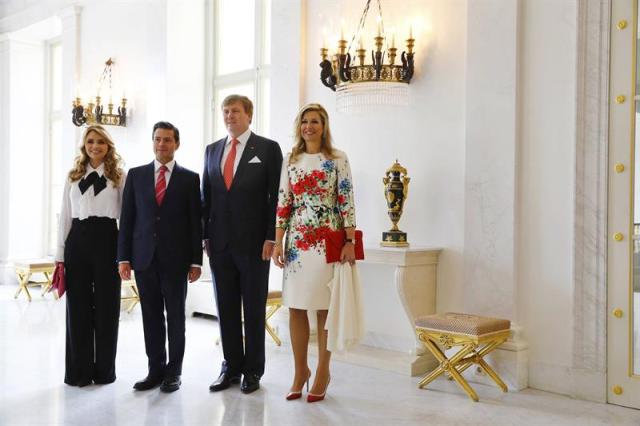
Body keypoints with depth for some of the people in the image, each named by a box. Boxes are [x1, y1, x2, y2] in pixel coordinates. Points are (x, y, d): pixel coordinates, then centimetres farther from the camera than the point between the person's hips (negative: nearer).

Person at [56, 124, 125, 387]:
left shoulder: (119, 176, 5)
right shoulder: (73, 177, 11)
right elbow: (65, 217, 10)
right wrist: (60, 256, 6)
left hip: (107, 239, -2)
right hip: (77, 240, 2)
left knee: (106, 306, 4)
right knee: (78, 306, 5)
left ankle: (104, 370, 16)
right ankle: (79, 370, 16)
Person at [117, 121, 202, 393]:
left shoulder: (190, 179, 3)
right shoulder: (136, 175, 8)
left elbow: (196, 222, 1)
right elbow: (127, 218, 6)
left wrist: (196, 261, -4)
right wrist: (123, 257, 0)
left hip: (176, 258, -2)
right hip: (144, 257, 2)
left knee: (175, 316, 6)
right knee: (151, 316, 8)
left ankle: (173, 372, 16)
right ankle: (156, 369, 19)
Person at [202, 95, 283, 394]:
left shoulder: (268, 148, -1)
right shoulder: (212, 150, 13)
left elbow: (276, 196, -5)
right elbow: (206, 195, 13)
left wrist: (271, 238, -11)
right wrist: (204, 235, 7)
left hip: (254, 242, -4)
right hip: (220, 243, 4)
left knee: (254, 309, 6)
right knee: (226, 309, 10)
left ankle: (253, 370, 17)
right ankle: (231, 367, 21)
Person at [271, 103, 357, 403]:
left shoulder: (338, 159, 1)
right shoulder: (290, 161, 9)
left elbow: (347, 201, -2)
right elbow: (283, 203, 7)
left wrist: (350, 242, -8)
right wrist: (277, 242, 1)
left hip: (328, 240, -3)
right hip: (296, 241, 3)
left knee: (324, 306, 3)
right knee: (295, 307, 6)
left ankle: (322, 372, 15)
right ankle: (300, 370, 19)